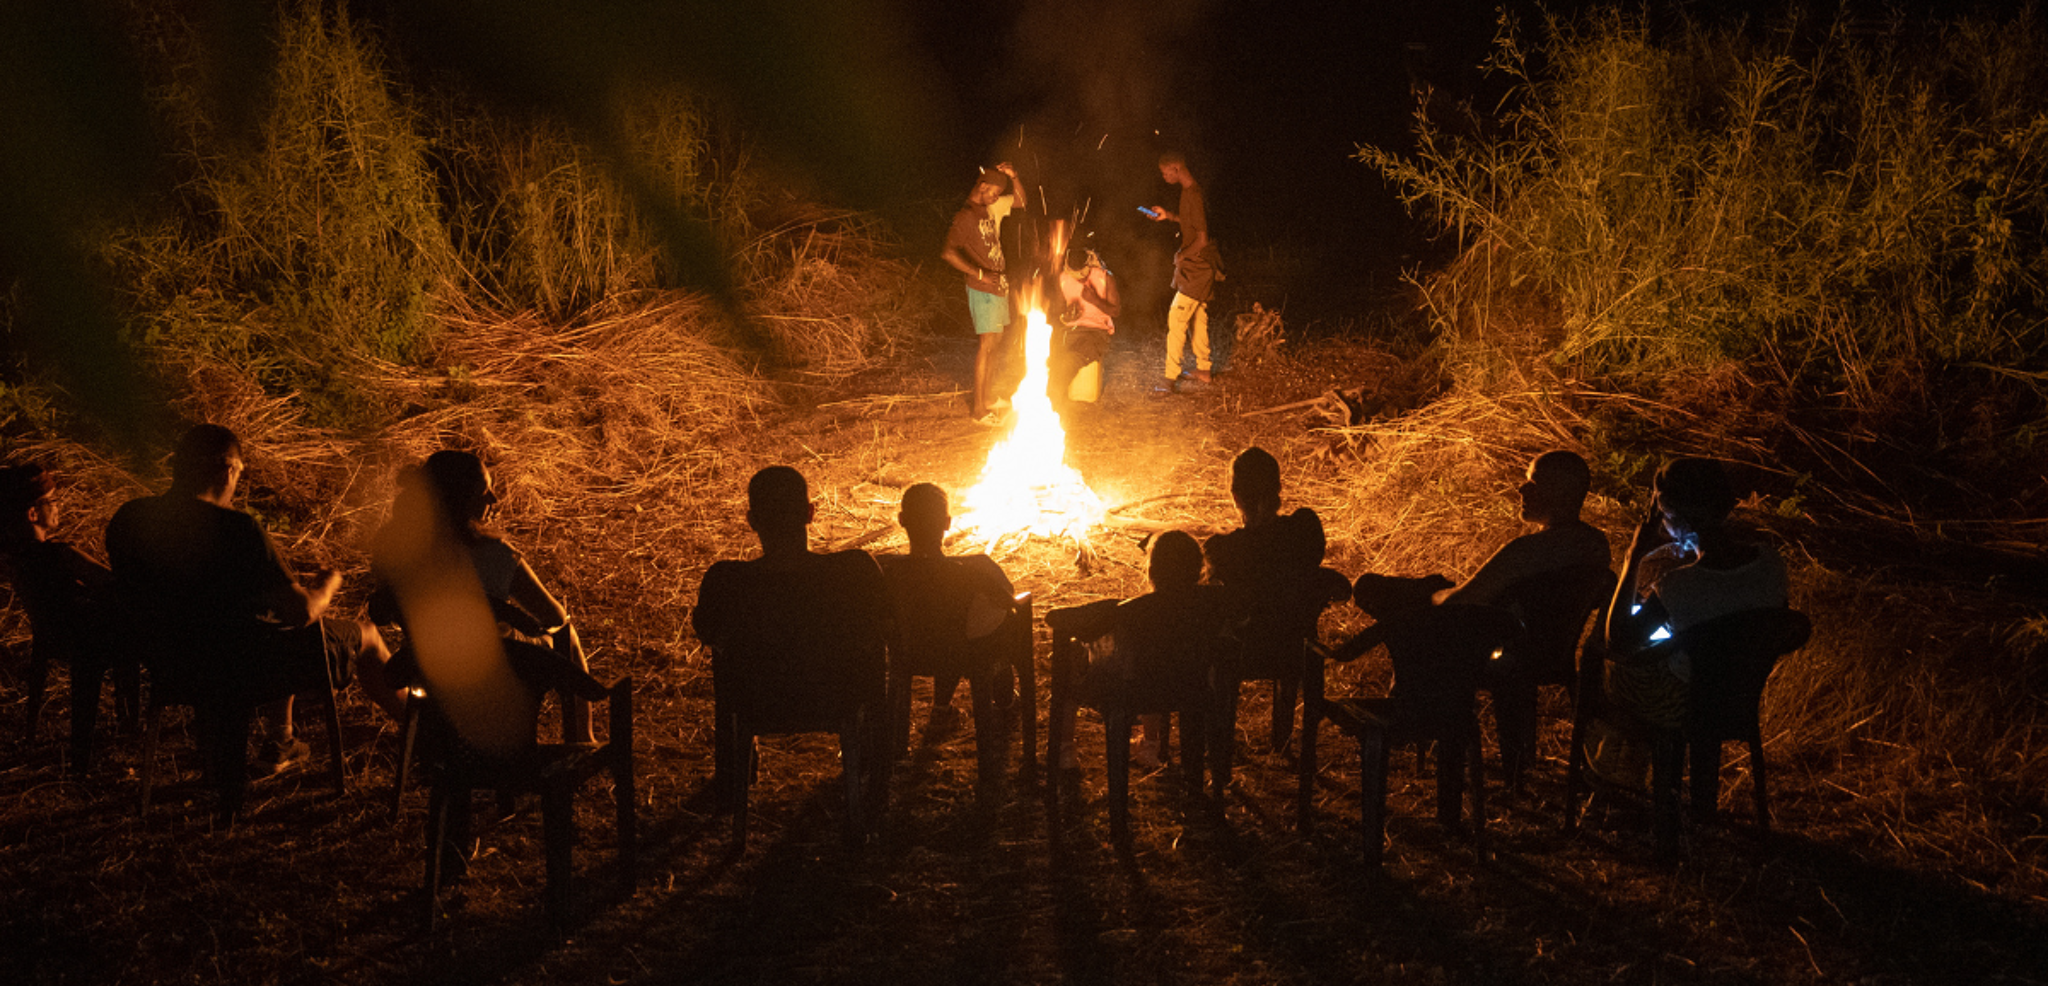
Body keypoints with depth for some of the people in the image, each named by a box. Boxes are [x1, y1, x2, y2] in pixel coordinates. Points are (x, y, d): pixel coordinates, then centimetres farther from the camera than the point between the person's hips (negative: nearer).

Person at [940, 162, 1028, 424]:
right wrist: (980, 274, -28)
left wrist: (1013, 177, 3)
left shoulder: (992, 209, 9)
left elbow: (1020, 202, 23)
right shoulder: (965, 217, -17)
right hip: (983, 289, -9)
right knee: (987, 344, -8)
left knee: (995, 343, 14)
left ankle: (986, 397, 24)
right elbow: (948, 252, -28)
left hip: (998, 285, 9)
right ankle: (979, 409, -5)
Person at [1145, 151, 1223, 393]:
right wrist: (1170, 216, 10)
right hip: (1199, 266, 10)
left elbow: (1202, 239, -25)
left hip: (1197, 267, -10)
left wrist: (1182, 256, -12)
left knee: (1176, 318, -9)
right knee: (1197, 318, 17)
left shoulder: (1193, 196, -24)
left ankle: (1171, 378, -7)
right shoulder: (1189, 190, 7)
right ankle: (1203, 372, 26)